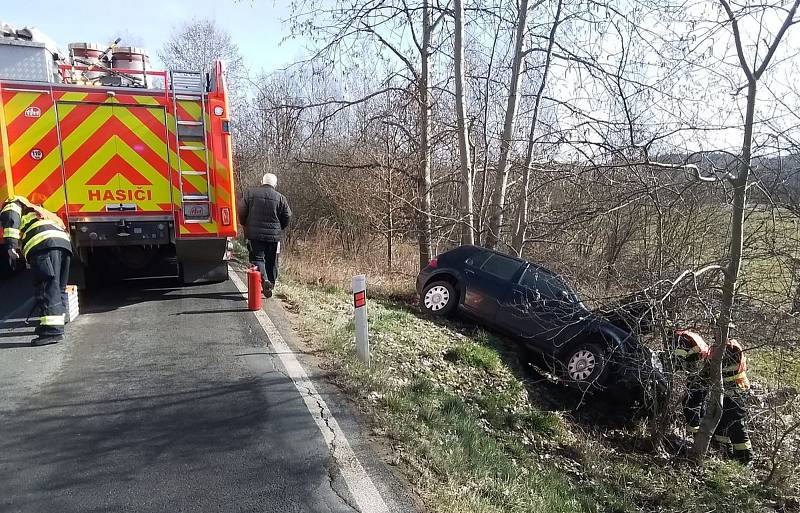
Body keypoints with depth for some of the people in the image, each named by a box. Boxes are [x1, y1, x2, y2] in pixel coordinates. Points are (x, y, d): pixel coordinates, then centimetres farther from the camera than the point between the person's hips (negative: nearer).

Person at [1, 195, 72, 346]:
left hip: (45, 243, -8)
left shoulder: (12, 203, 25)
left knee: (47, 287, -13)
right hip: (64, 242, 8)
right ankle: (54, 324, 23)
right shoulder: (35, 210, 46)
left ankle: (53, 330, -20)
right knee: (58, 288, 15)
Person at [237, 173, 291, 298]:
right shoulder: (280, 198, -1)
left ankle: (264, 280, -21)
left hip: (254, 234, -1)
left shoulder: (250, 193, -1)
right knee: (271, 262, 13)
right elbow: (287, 217, 1)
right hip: (274, 235, 1)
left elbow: (241, 211, 1)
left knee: (257, 258, 1)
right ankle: (271, 283, 21)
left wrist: (245, 225, 19)